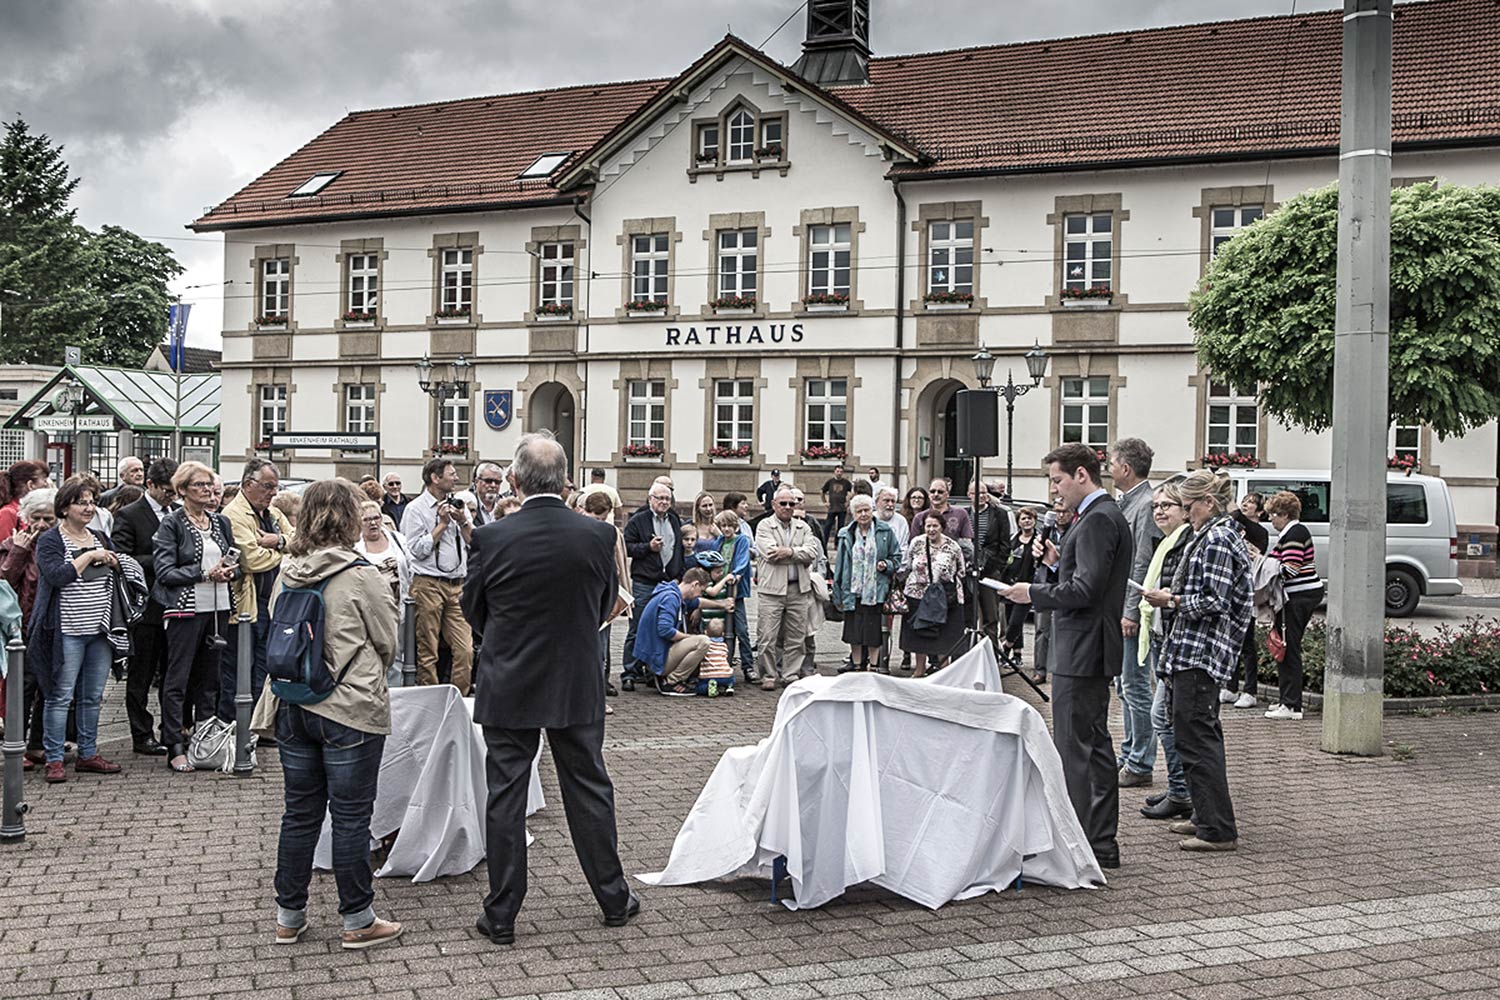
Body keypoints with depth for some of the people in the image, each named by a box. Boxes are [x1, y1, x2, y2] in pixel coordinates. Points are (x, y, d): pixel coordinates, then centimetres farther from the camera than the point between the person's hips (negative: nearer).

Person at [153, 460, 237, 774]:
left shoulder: (221, 522, 13)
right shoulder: (171, 524, -4)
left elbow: (233, 560, 22)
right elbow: (165, 571, -10)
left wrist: (228, 571, -1)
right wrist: (205, 574, -16)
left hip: (218, 608, 6)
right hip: (186, 609, -6)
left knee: (209, 677, 12)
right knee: (177, 679, -3)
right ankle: (175, 748, 0)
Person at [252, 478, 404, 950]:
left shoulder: (287, 572, 3)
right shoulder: (361, 576, -14)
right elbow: (388, 643, -3)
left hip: (293, 708, 6)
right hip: (350, 709, -6)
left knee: (300, 813, 15)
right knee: (351, 817, 3)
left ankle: (289, 917, 23)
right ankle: (357, 921, 13)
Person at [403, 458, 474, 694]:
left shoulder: (458, 505, 14)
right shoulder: (416, 509, -2)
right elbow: (418, 549, -10)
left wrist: (463, 521, -3)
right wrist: (442, 523, -9)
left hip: (457, 585, 5)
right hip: (429, 584, -5)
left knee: (465, 650, -2)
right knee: (426, 652, 1)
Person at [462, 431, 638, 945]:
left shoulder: (492, 537, -13)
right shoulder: (598, 535, -9)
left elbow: (473, 608, 2)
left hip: (508, 686, -1)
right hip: (578, 685, 2)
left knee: (505, 796, 7)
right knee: (589, 788, 13)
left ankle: (501, 915, 13)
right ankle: (613, 898, 23)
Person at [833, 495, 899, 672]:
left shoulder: (885, 532, 3)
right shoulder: (846, 535, 7)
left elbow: (897, 557, 10)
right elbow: (839, 565, 9)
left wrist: (887, 565, -12)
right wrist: (837, 594, 5)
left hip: (876, 590, -2)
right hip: (853, 592, 2)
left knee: (874, 634, 1)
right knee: (854, 633, 5)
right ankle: (857, 666, 16)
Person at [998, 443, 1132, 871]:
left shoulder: (1098, 520, -17)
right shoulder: (1105, 515, 16)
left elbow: (1086, 590, -23)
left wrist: (1033, 593, -13)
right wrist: (1061, 563, 8)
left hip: (1082, 653, -11)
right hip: (1090, 650, 11)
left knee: (1074, 750, -6)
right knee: (1095, 746, 15)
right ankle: (1102, 844, 23)